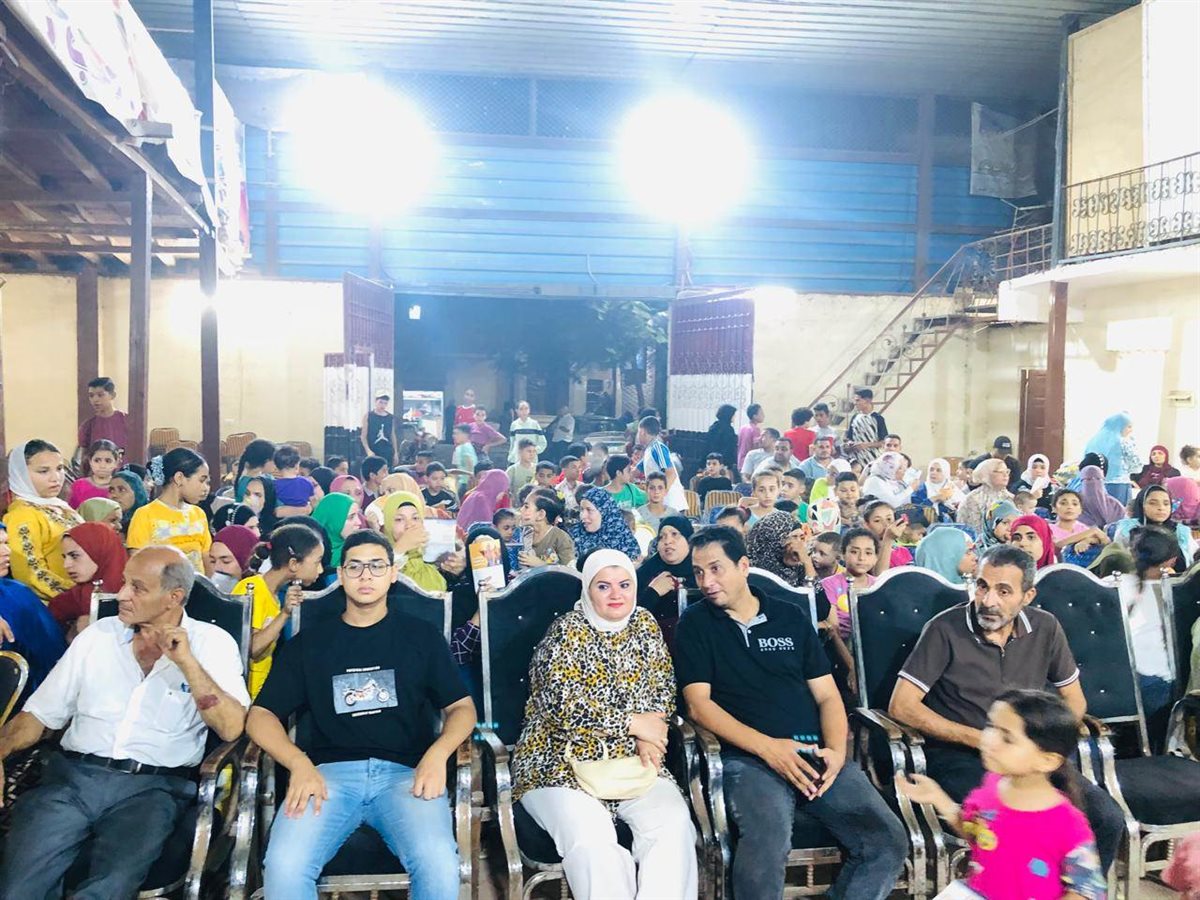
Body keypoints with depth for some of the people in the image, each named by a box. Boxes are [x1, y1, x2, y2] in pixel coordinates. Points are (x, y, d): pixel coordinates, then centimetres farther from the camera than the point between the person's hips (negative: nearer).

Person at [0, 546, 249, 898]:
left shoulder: (211, 642, 1)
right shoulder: (97, 635, 12)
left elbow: (231, 728, -11)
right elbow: (39, 714, 14)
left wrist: (188, 661, -17)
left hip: (153, 787, -3)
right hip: (72, 776, 3)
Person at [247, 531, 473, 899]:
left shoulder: (422, 636, 16)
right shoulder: (307, 644, 17)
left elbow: (462, 707, 15)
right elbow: (261, 715, 11)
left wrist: (437, 754, -7)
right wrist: (300, 764, -9)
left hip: (405, 772, 0)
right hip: (329, 772, 1)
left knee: (440, 866, -31)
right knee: (283, 867, -30)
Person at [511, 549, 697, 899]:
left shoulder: (645, 624, 9)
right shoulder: (567, 631, -7)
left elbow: (662, 690, 10)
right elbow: (565, 705, -18)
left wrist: (649, 741, -9)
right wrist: (633, 723, -13)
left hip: (632, 760, 4)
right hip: (561, 763, -4)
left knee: (674, 822, -23)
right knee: (591, 839, -31)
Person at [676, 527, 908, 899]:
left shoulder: (792, 617, 16)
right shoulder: (695, 624, 9)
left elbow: (827, 695, 14)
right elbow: (698, 703, -1)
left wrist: (836, 750, -6)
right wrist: (767, 747, -13)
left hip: (815, 754, 3)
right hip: (748, 758, -3)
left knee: (888, 842, -17)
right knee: (767, 844, -33)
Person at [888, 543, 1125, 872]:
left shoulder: (1045, 629, 5)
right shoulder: (945, 629, -9)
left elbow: (1074, 700, 16)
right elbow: (901, 706, -11)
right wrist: (982, 739, -13)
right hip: (960, 757, -5)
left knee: (1108, 819, -16)